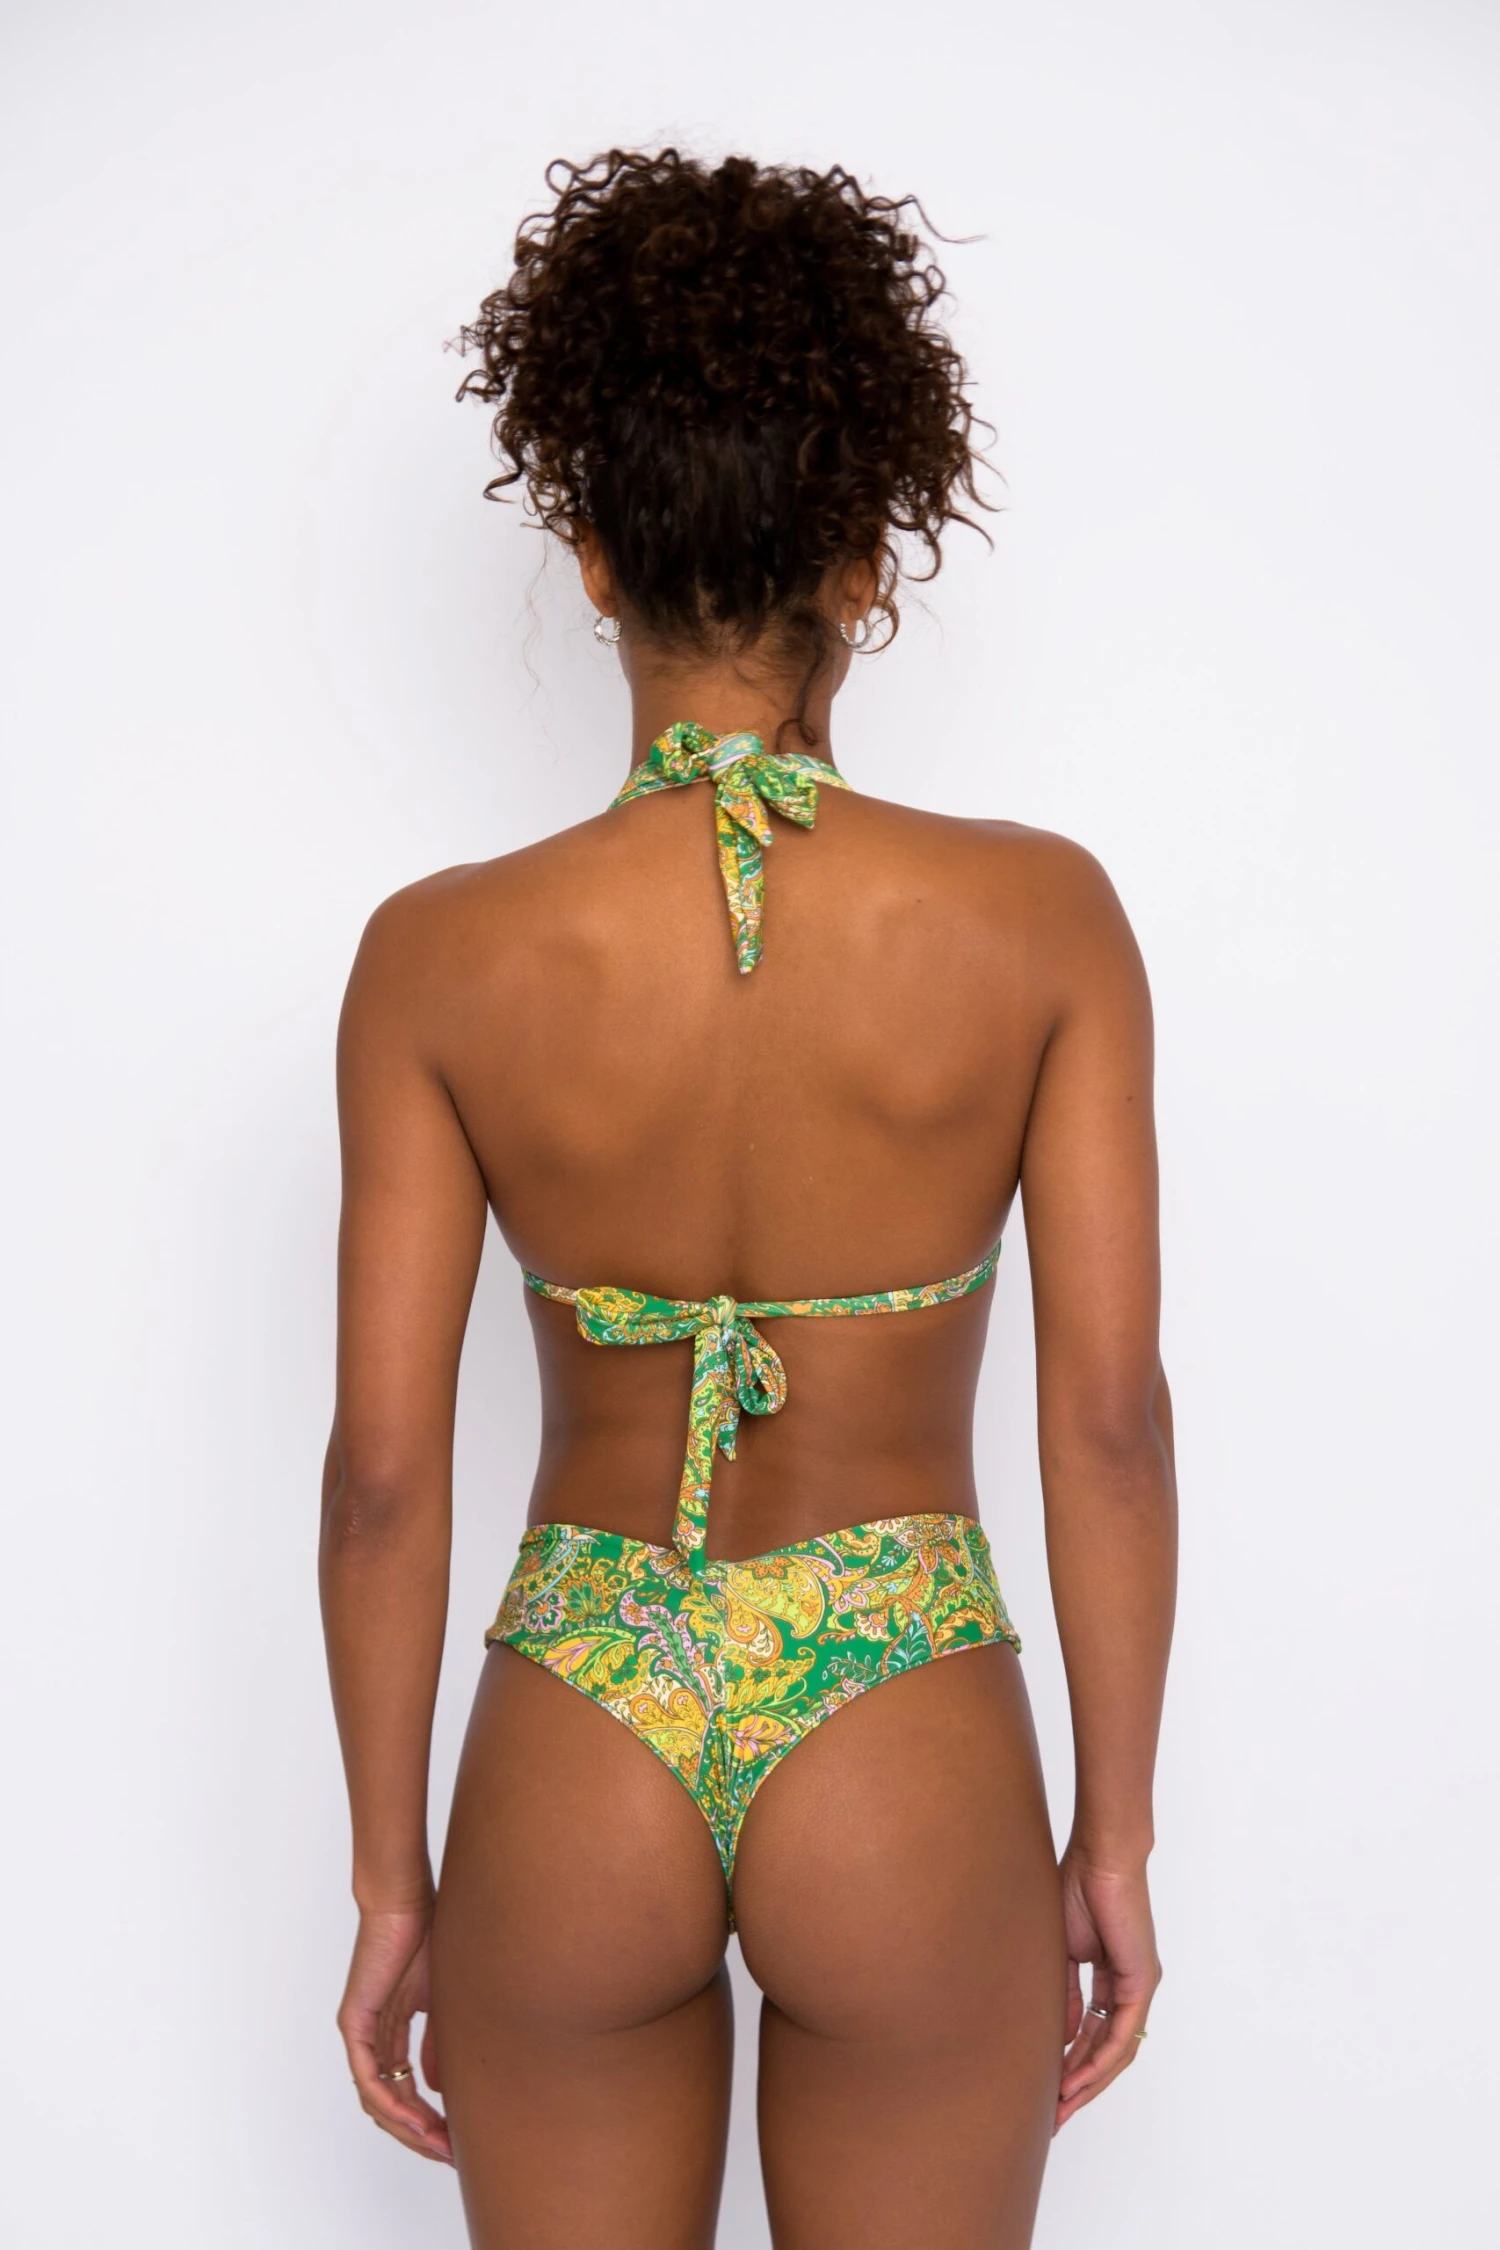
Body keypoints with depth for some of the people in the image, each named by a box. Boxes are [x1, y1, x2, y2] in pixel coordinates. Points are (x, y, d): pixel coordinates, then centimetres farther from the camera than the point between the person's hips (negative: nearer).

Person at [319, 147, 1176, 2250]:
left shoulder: (443, 957, -11)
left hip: (574, 1763, 1)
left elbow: (384, 1469, -9)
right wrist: (1115, 1837, 2)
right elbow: (1109, 1417, -10)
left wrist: (392, 1879, 4)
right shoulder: (1038, 919, -12)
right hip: (910, 1771, 0)